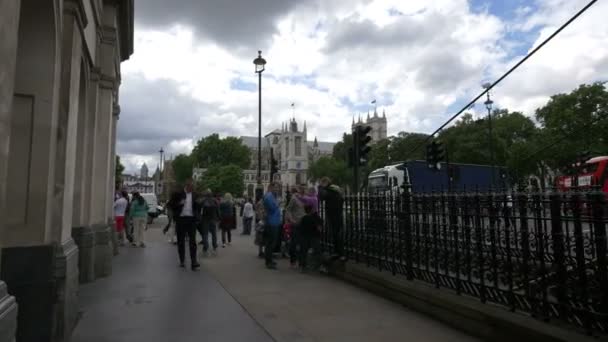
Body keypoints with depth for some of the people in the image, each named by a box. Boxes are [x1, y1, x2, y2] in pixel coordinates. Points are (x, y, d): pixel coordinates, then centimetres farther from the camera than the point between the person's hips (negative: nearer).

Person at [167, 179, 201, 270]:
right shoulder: (177, 194, 3)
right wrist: (179, 204, -14)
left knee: (193, 240, -7)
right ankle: (182, 261, 18)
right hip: (181, 219, 0)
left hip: (191, 219, 1)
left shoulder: (195, 195, 10)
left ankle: (193, 262, -10)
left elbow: (198, 207, 19)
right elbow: (170, 204, 3)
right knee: (181, 241, 7)